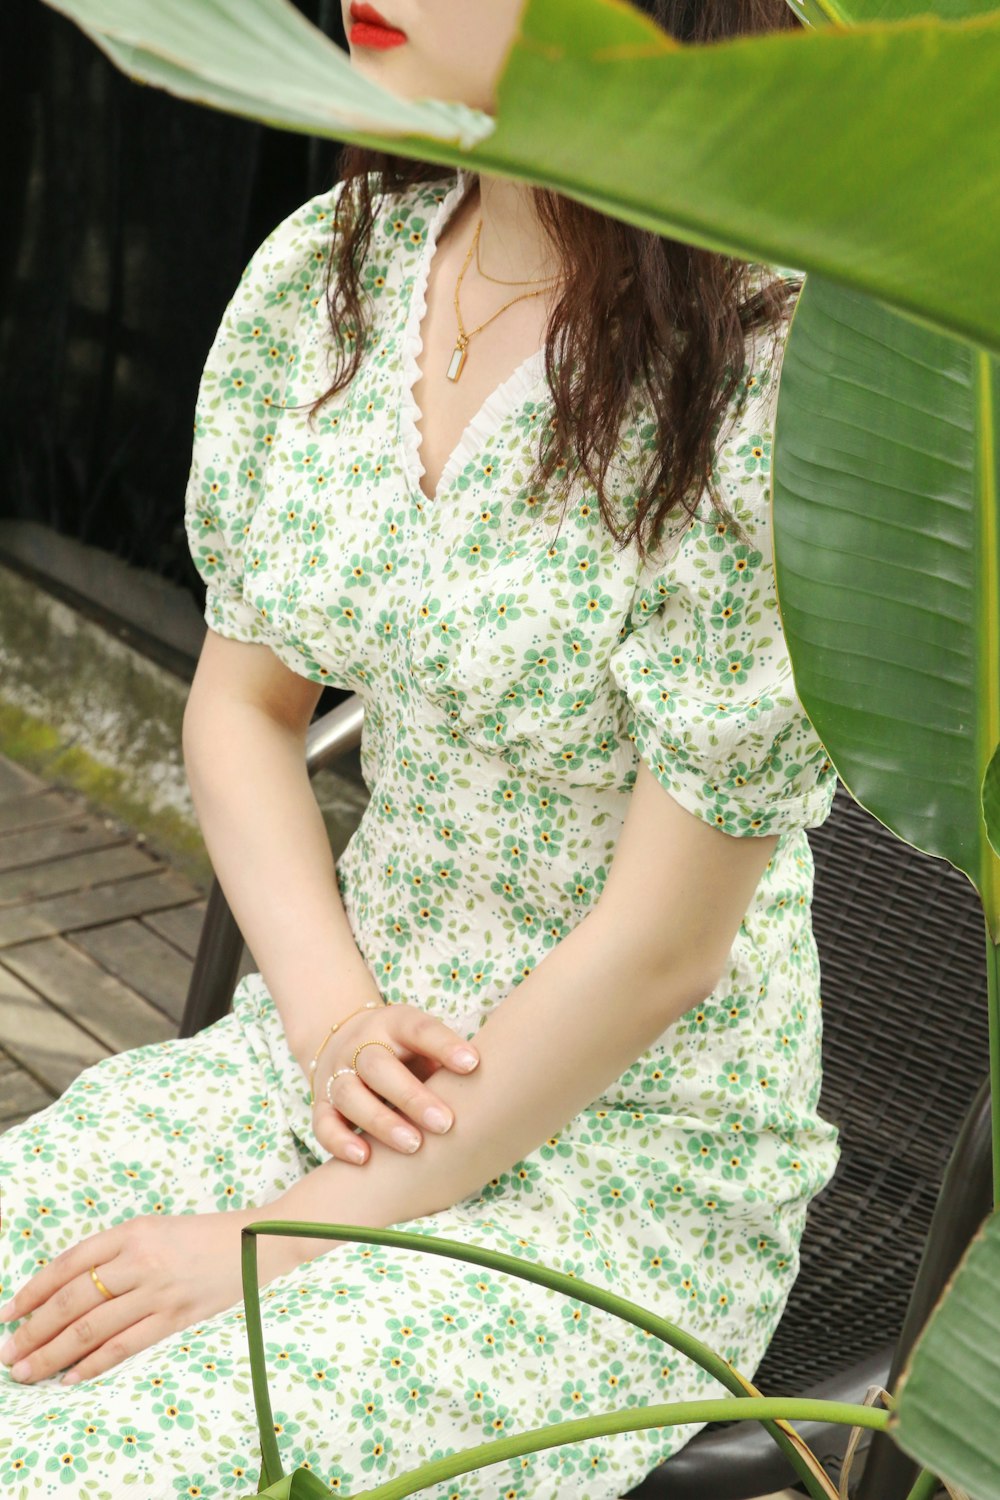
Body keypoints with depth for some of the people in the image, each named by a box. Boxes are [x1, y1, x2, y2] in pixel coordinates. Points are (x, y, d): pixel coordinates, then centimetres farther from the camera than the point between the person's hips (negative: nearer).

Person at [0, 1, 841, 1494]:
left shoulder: (775, 376, -21)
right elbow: (241, 704, 8)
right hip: (342, 1055, 6)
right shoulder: (329, 266, -1)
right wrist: (332, 1018, -8)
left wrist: (287, 1241, -13)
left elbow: (662, 948, -18)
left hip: (628, 1160, -5)